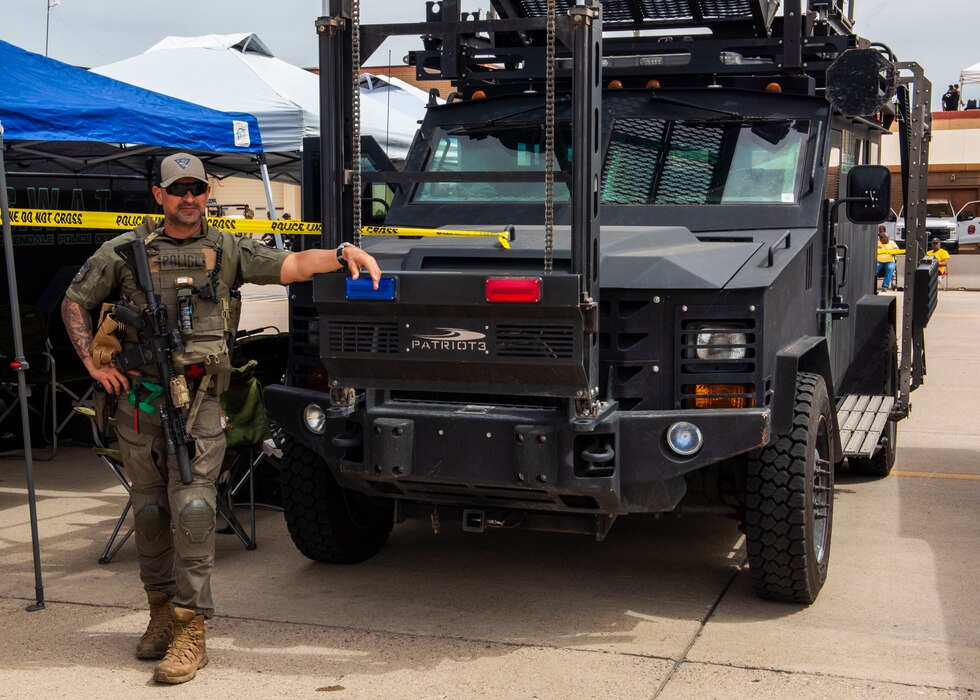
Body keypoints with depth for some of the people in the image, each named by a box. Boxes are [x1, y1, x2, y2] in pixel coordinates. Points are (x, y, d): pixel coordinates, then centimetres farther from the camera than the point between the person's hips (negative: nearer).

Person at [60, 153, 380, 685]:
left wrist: (344, 253, -20)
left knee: (192, 508, -9)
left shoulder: (227, 252, 7)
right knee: (149, 510, 10)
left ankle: (190, 631, -5)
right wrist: (94, 363, 5)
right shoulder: (124, 251, 7)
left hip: (198, 400, -2)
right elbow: (74, 302, 15)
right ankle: (161, 611, 26)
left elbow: (291, 266, -3)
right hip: (138, 397, 2)